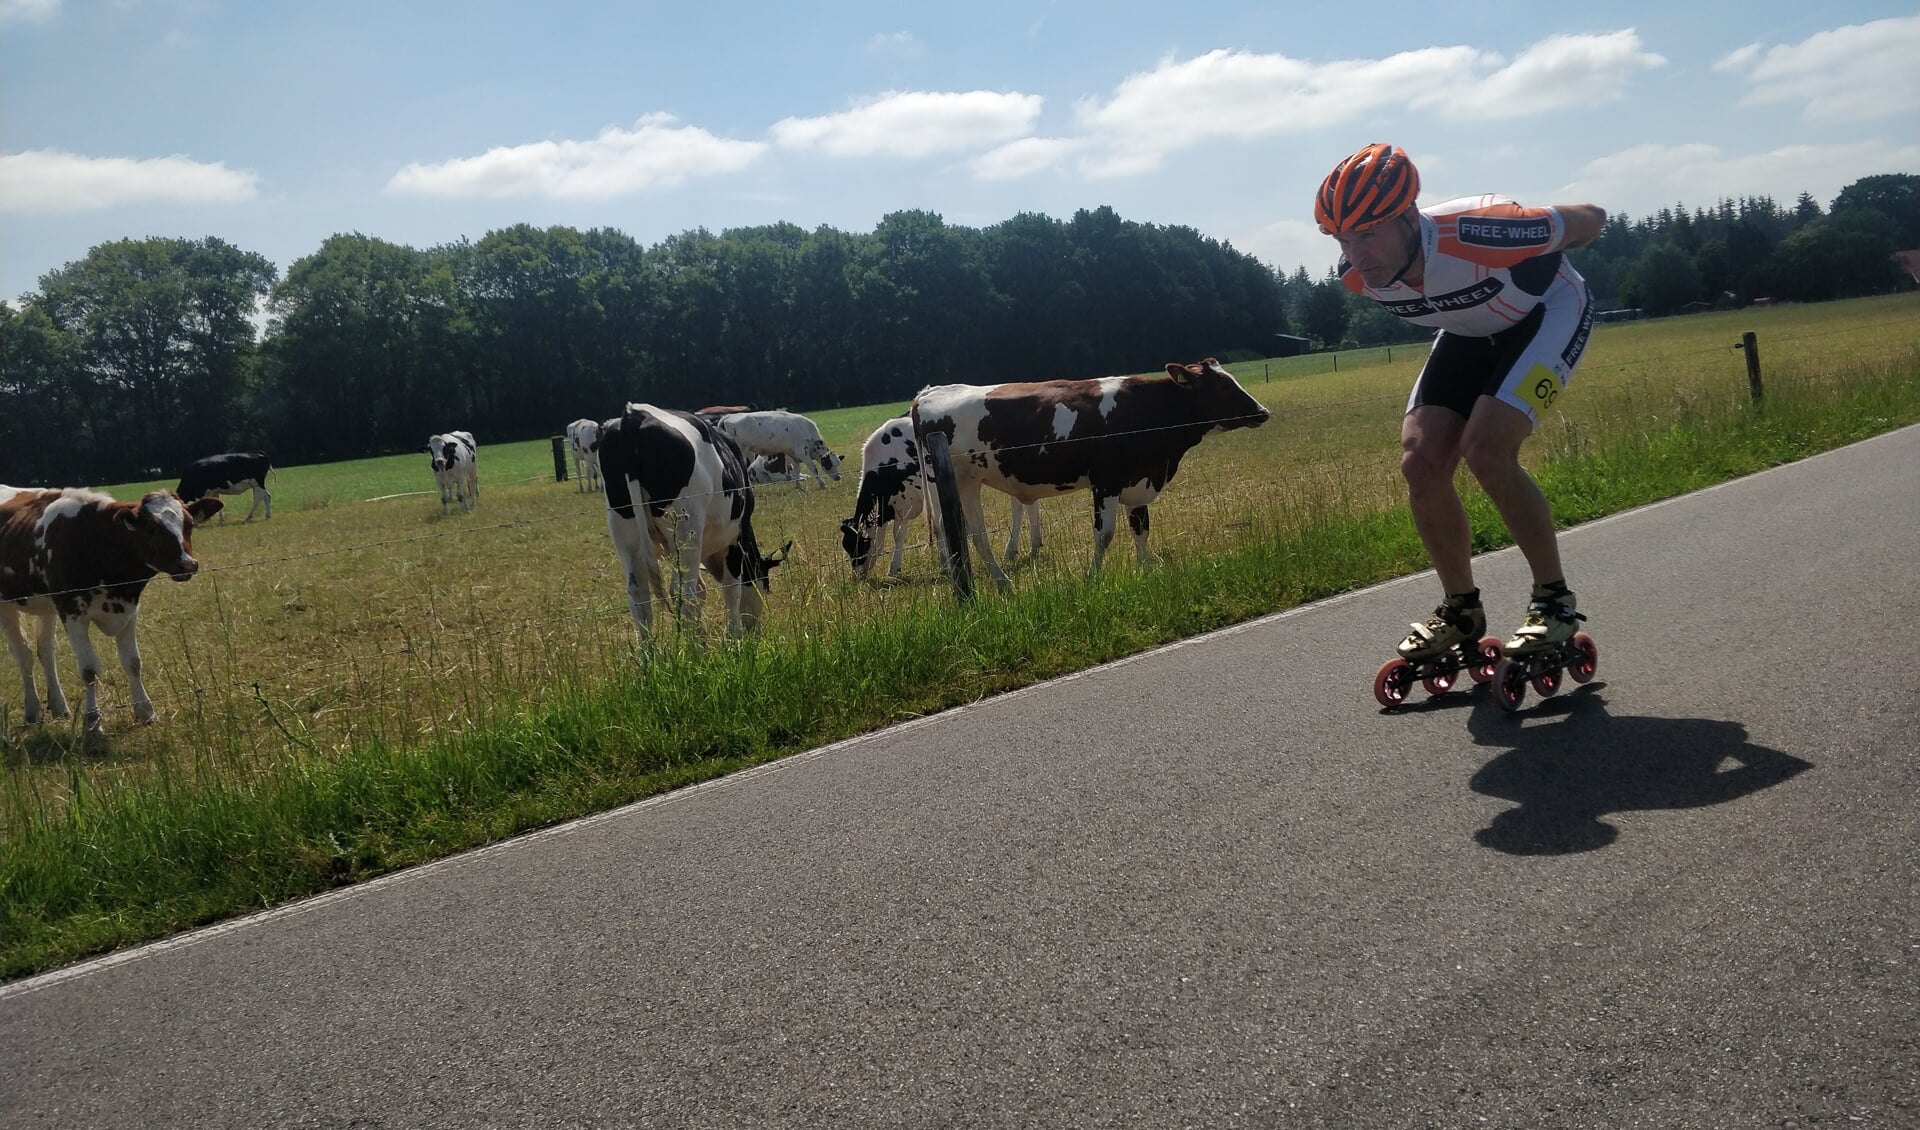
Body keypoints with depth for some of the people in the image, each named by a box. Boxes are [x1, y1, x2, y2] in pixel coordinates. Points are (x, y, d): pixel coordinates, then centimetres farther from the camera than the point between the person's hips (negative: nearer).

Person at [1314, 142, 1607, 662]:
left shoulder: (1472, 235, -40)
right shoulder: (1358, 274, -22)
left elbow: (1591, 219, -22)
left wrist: (1537, 268, -1)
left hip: (1551, 309, -5)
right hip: (1472, 327, 6)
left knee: (1486, 450, -25)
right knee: (1420, 462, -10)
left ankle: (1554, 600, -8)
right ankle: (1462, 610, 8)